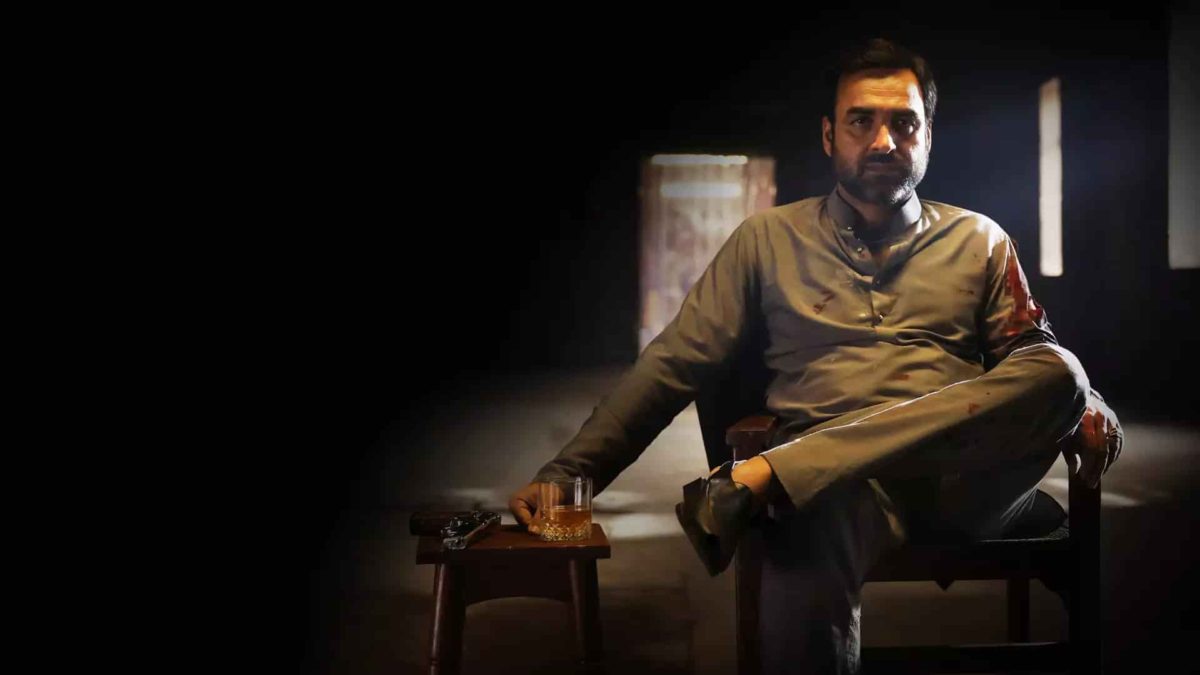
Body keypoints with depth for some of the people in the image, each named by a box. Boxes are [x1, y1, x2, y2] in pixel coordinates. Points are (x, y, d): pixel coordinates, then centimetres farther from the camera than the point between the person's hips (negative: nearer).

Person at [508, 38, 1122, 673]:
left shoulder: (979, 241, 18)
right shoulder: (769, 238, 14)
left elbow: (1040, 370, 16)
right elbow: (672, 365, 10)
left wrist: (1082, 405, -10)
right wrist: (568, 474, 1)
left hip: (962, 482, 5)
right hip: (827, 481, -4)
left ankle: (760, 477, -32)